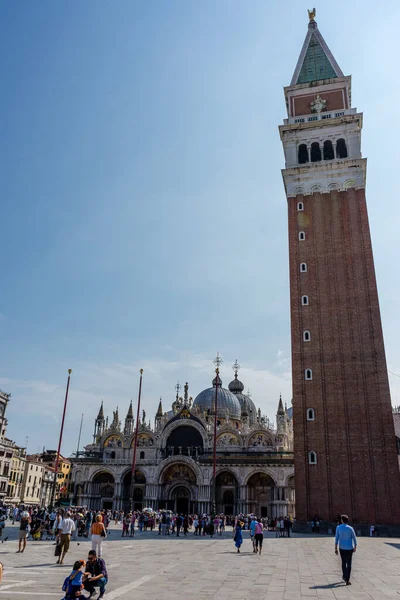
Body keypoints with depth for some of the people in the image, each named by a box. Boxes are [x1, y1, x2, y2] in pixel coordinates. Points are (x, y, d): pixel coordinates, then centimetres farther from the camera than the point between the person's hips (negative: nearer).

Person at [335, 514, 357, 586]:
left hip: (342, 548, 1)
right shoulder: (350, 528, -9)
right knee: (349, 564, 4)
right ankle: (347, 580, -2)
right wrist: (355, 547, 13)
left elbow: (336, 538, -6)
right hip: (349, 548, -1)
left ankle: (345, 576, 32)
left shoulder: (338, 527, -6)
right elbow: (354, 538, -3)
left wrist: (335, 548, 1)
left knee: (343, 562, 21)